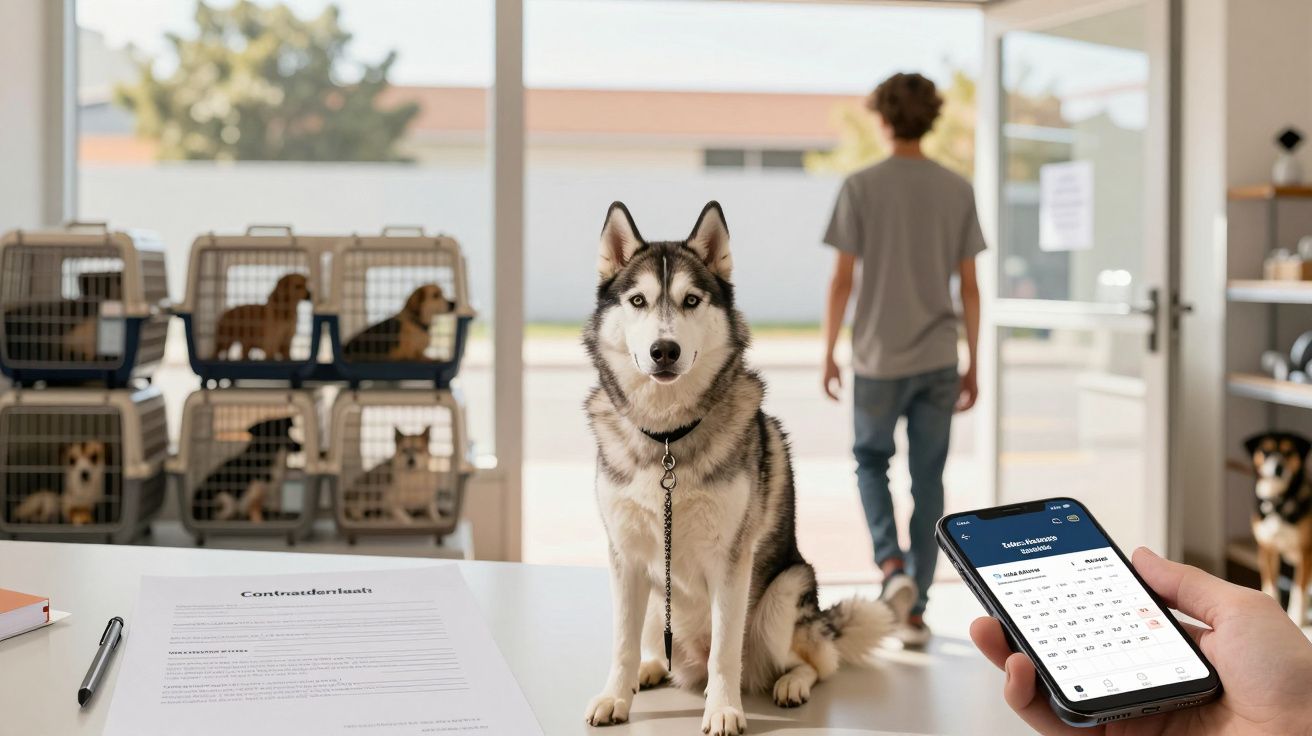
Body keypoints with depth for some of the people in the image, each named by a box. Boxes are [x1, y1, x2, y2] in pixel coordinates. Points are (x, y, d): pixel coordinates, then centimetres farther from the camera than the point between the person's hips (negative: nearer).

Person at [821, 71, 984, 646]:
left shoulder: (861, 187, -7)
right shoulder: (957, 191, 2)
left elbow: (842, 279, -7)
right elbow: (969, 286, 3)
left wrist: (828, 353, 4)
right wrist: (972, 365, 11)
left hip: (879, 359, -2)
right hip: (938, 360, 2)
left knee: (871, 459, 19)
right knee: (928, 480, 9)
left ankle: (891, 562, -3)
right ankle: (915, 609, 11)